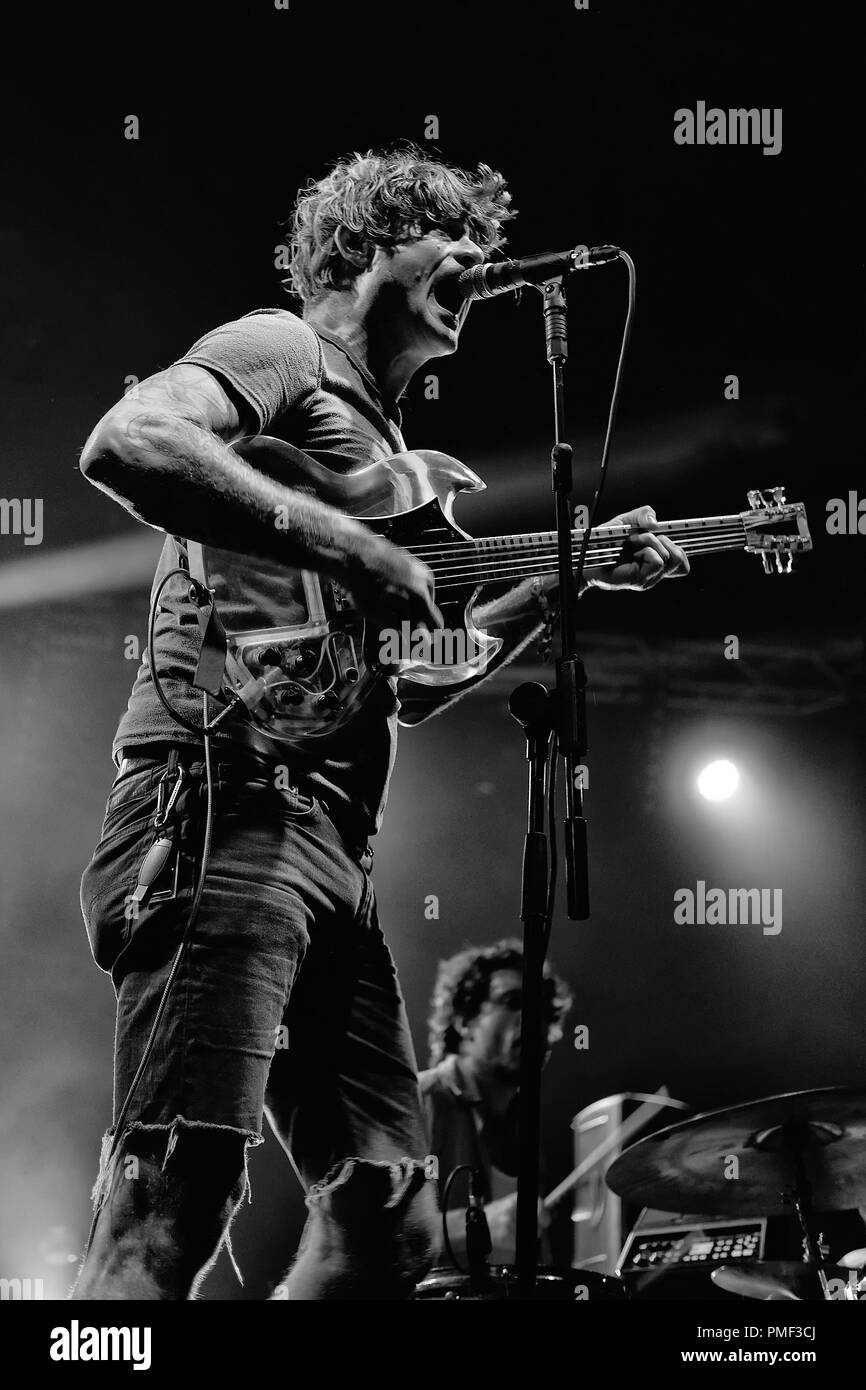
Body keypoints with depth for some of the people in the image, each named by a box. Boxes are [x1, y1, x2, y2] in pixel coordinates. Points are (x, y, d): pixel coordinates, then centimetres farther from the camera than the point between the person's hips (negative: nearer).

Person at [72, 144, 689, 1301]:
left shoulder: (376, 428, 31)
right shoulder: (282, 349, 5)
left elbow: (408, 686, 33)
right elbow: (123, 444, -17)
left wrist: (566, 578, 24)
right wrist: (351, 550, -17)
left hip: (331, 845, 10)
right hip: (227, 807, -10)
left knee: (391, 1216, 7)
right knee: (177, 1201, -20)